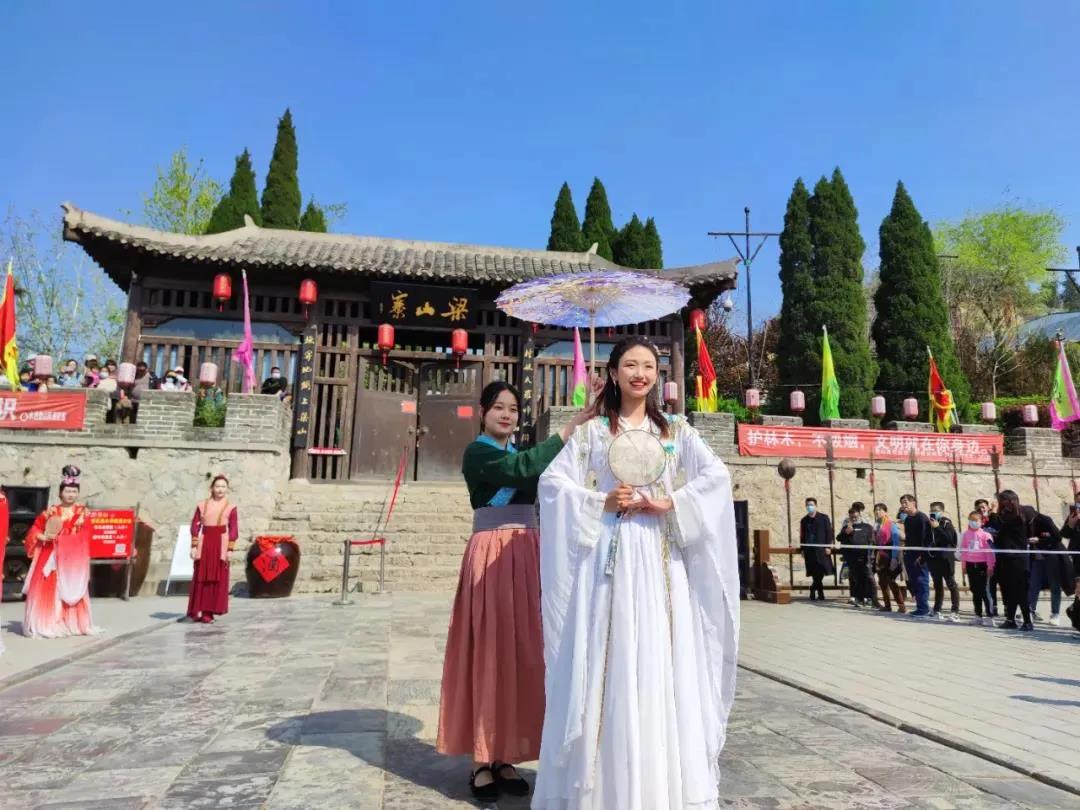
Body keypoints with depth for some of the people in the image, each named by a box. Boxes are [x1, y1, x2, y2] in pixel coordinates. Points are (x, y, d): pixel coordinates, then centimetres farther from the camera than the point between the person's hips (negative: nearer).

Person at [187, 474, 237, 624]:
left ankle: (209, 612, 6)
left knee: (217, 578, 0)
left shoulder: (230, 508, 0)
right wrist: (194, 546, 0)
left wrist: (230, 549, -6)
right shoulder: (202, 506, 6)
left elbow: (233, 530, -2)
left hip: (220, 545, -2)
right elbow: (195, 526, 6)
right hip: (204, 544, 2)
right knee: (200, 577, 4)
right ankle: (197, 611, 12)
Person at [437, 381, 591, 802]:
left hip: (525, 556, 7)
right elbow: (523, 468, -25)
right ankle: (482, 762, 8)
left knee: (520, 653, 7)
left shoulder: (519, 452, 18)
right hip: (491, 557, -7)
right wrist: (571, 426, -26)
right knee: (489, 651, -3)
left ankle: (504, 758, 17)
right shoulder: (477, 452, -6)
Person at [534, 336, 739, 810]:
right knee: (608, 666, 0)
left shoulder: (676, 431, 11)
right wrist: (601, 502, -12)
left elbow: (717, 477, -2)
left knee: (661, 665, 1)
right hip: (609, 557, -1)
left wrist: (668, 504, -12)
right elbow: (552, 481, 0)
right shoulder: (591, 431, 8)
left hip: (660, 562, 1)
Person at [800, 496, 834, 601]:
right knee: (814, 573, 0)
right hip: (809, 550, 2)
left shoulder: (824, 517, 3)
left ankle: (813, 590, 3)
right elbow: (802, 536, 13)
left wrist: (828, 546, -8)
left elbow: (829, 532, 0)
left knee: (820, 571, -9)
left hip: (821, 549, -2)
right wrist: (802, 549, 8)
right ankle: (820, 594, 9)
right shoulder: (804, 520, 11)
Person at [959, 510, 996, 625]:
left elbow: (990, 551, -9)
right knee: (975, 590, 11)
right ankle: (978, 615, 18)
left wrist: (990, 567, -11)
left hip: (982, 564, -5)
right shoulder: (966, 534, 6)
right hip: (971, 564, 5)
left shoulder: (985, 534, -8)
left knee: (984, 590, -3)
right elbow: (963, 550, 11)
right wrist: (964, 565, 10)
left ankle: (989, 616, 5)